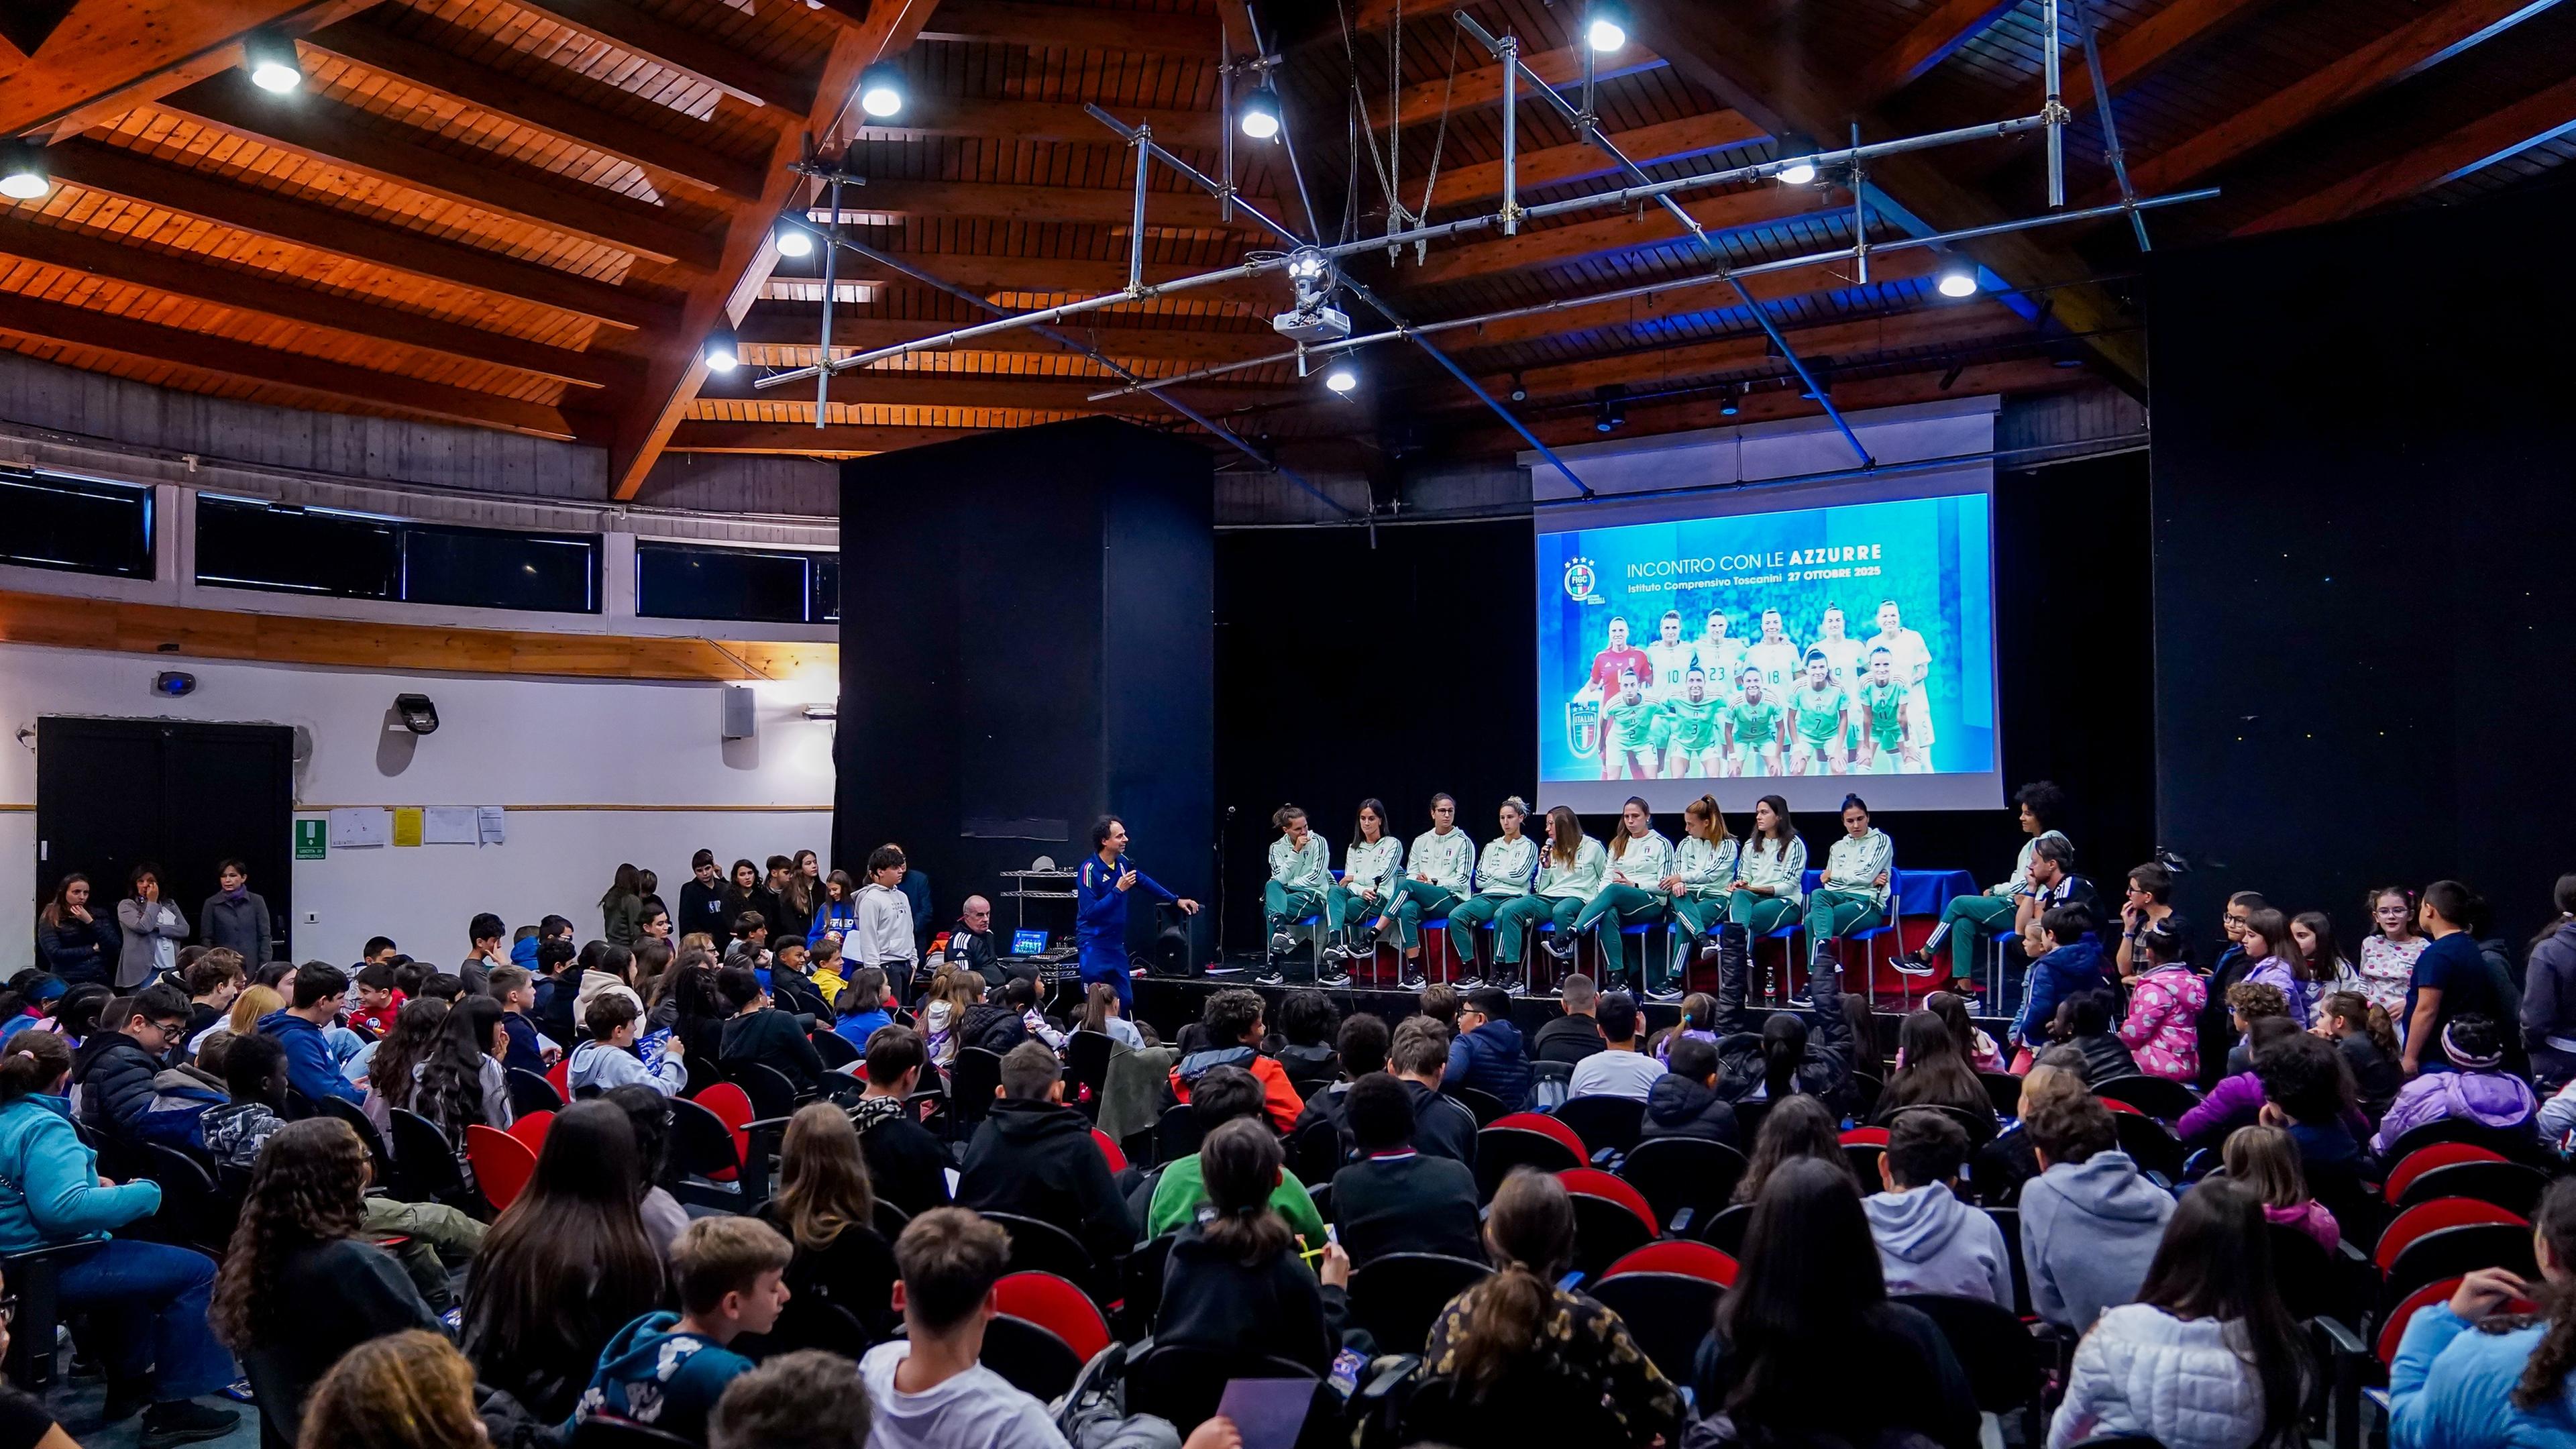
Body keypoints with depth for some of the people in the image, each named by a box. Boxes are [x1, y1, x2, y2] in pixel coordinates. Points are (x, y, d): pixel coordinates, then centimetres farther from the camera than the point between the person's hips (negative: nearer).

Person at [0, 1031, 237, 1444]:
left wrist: (95, 1184, 19)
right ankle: (171, 1408, -5)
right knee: (197, 1272, -9)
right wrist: (144, 1194, -22)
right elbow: (65, 1206, -34)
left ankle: (129, 1381, 39)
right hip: (52, 1270, -11)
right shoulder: (44, 1128, -22)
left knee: (132, 1254, 36)